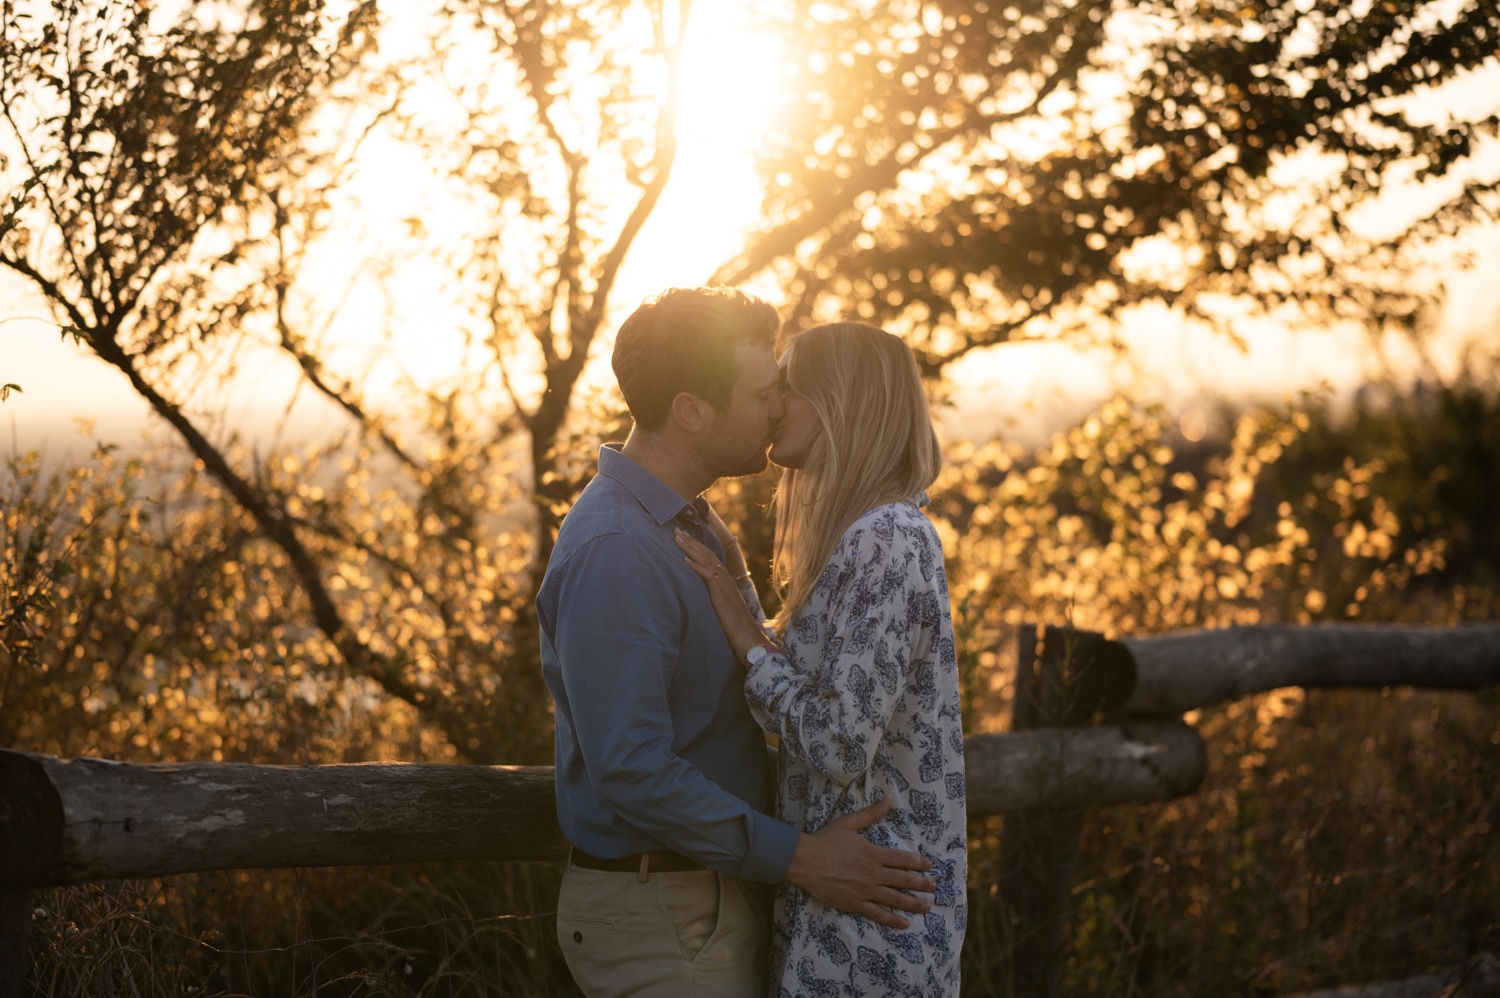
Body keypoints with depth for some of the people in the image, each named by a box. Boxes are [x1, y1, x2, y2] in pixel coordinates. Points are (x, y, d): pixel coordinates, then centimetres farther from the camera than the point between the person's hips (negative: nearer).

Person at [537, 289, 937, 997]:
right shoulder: (611, 551, -22)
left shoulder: (688, 523, 12)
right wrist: (796, 858, -23)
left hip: (719, 897, 10)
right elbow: (630, 768, -26)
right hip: (658, 919, -10)